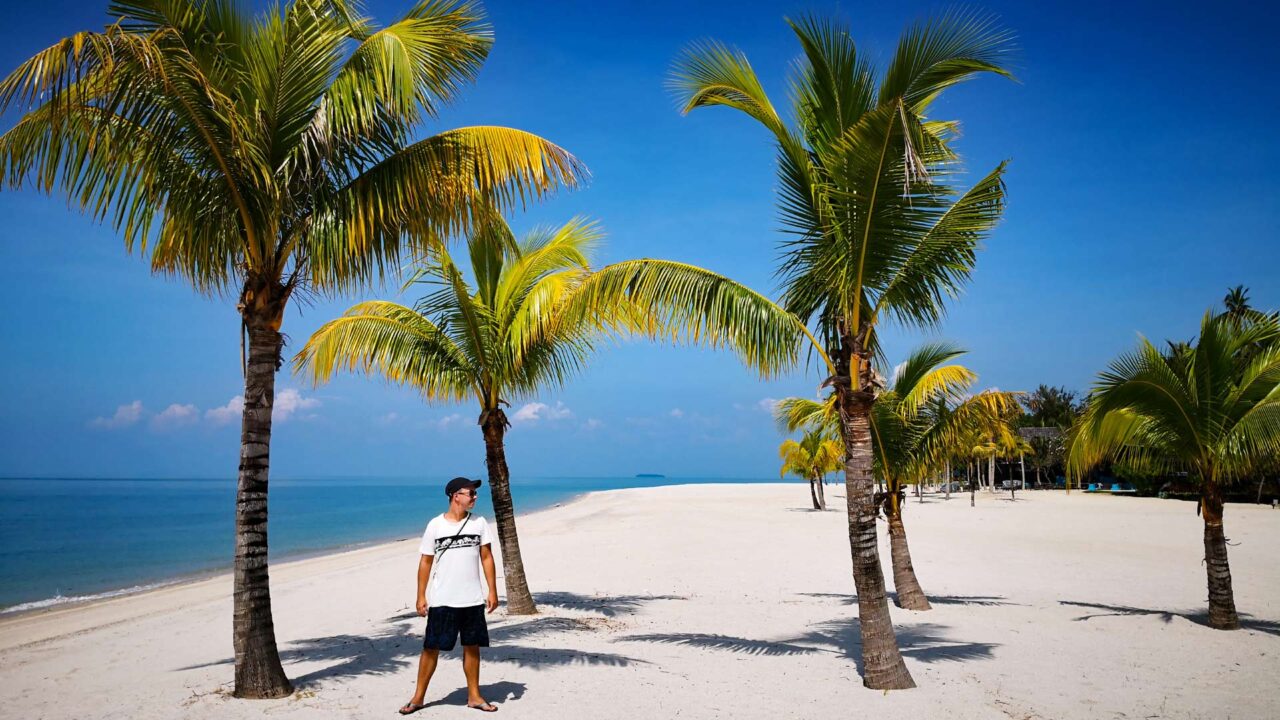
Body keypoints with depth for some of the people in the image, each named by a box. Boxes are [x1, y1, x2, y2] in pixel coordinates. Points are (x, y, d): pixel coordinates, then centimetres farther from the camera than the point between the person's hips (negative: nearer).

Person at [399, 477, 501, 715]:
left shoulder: (479, 523, 3)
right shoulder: (435, 525, -2)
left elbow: (487, 558, 4)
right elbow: (425, 562, 1)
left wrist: (493, 591, -2)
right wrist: (421, 595, -2)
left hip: (473, 599, 2)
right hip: (442, 600, -2)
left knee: (472, 646, 9)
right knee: (431, 647, 3)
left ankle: (474, 696, 20)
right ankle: (419, 697, 15)